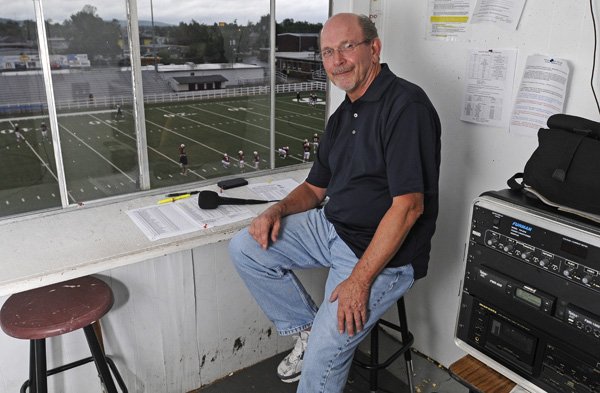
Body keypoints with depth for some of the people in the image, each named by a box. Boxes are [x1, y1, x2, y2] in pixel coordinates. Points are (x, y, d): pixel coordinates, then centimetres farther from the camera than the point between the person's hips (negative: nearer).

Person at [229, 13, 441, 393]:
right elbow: (315, 187, 17)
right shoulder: (343, 115, 11)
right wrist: (277, 210, -4)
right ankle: (307, 327, 11)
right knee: (244, 247, 0)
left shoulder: (405, 105, -17)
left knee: (323, 352, -16)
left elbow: (408, 205, -23)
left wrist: (359, 279, -23)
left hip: (386, 253, -8)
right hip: (333, 229, 8)